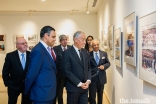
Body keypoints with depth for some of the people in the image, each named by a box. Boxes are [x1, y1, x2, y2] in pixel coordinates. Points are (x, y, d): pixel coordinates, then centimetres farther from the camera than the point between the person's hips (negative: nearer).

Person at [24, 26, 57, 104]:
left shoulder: (48, 49, 6)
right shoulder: (38, 51, -21)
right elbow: (31, 74, -18)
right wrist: (27, 91, -5)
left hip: (49, 92, 8)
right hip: (42, 94, -8)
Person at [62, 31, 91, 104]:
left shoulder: (85, 52, 8)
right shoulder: (67, 53, -11)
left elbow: (88, 68, 12)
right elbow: (67, 71, -16)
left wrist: (88, 80, -3)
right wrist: (79, 84, -16)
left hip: (85, 86, 5)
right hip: (73, 87, -5)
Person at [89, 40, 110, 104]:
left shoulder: (104, 53, 4)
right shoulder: (89, 54, -7)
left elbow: (108, 63, 8)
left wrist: (104, 66, -12)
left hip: (101, 77, 4)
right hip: (92, 78, -3)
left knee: (100, 95, 19)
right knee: (92, 96, 0)